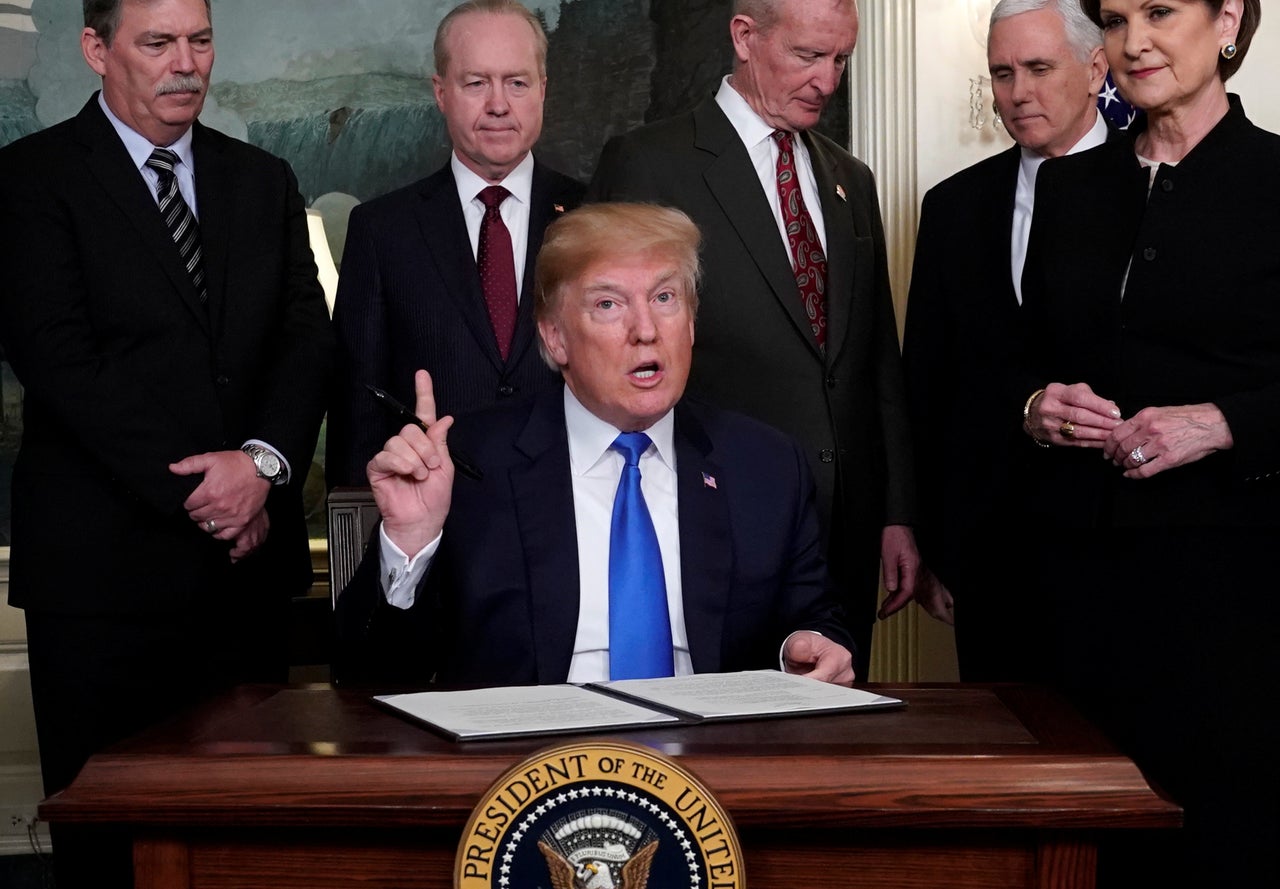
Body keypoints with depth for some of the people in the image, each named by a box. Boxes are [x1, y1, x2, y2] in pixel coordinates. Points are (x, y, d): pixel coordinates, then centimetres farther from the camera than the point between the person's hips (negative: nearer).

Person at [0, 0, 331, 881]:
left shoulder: (263, 181, 14)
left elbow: (308, 339, 7)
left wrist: (265, 461, -12)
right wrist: (192, 486, -14)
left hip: (247, 552, 4)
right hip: (104, 561, -4)